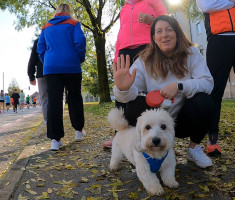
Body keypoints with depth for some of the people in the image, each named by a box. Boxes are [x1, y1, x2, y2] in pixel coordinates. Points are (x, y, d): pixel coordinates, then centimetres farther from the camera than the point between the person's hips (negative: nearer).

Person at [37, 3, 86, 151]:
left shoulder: (46, 27, 19)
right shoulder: (73, 23, 8)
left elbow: (40, 48, 16)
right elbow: (80, 42, -4)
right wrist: (81, 59, 8)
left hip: (50, 68, 2)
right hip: (71, 67, -2)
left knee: (54, 101, -3)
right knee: (74, 97, 11)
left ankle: (56, 139, -6)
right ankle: (79, 130, 18)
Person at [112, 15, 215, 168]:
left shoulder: (191, 53, -7)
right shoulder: (145, 60, -8)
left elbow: (207, 82, -18)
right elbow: (131, 95, -20)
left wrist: (179, 86, -34)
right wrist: (123, 88, -44)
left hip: (184, 121, 1)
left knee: (204, 101, -27)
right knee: (134, 106, -27)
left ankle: (194, 148, 1)